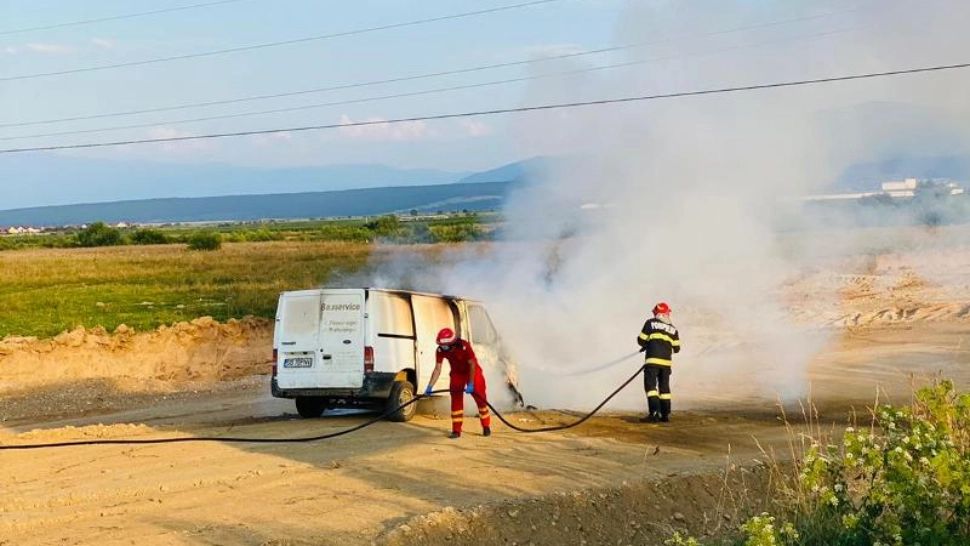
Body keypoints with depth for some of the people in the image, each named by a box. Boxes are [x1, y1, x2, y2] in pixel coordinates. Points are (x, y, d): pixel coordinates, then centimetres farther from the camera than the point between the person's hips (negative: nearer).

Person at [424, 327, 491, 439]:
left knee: (481, 399, -1)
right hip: (457, 374, 4)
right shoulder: (440, 351, -21)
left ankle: (486, 427, 13)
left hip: (473, 372, -4)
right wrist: (429, 387, -22)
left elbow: (472, 365, -27)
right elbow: (437, 369, -16)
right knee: (456, 401, -3)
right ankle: (456, 431, 0)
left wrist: (470, 384, -30)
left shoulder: (464, 346, -33)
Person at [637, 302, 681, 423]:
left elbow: (641, 340, 2)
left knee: (650, 385, -7)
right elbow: (676, 348, 11)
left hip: (652, 359, -4)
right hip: (666, 361, 5)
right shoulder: (673, 329, 12)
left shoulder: (650, 323, 1)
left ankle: (654, 413, -21)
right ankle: (665, 415, 13)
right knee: (664, 387, 14)